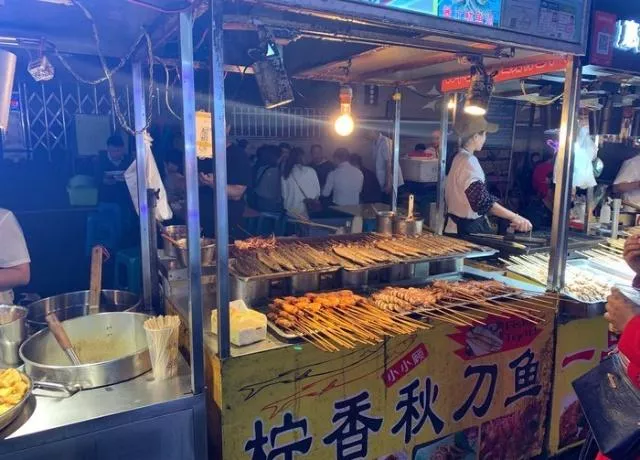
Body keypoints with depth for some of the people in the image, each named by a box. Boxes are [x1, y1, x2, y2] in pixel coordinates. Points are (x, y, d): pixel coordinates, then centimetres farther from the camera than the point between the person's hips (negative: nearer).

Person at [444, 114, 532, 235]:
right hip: (467, 228, -10)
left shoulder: (460, 157, 7)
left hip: (462, 224, 10)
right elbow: (483, 201, -35)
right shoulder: (468, 163, -23)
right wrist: (515, 217, -39)